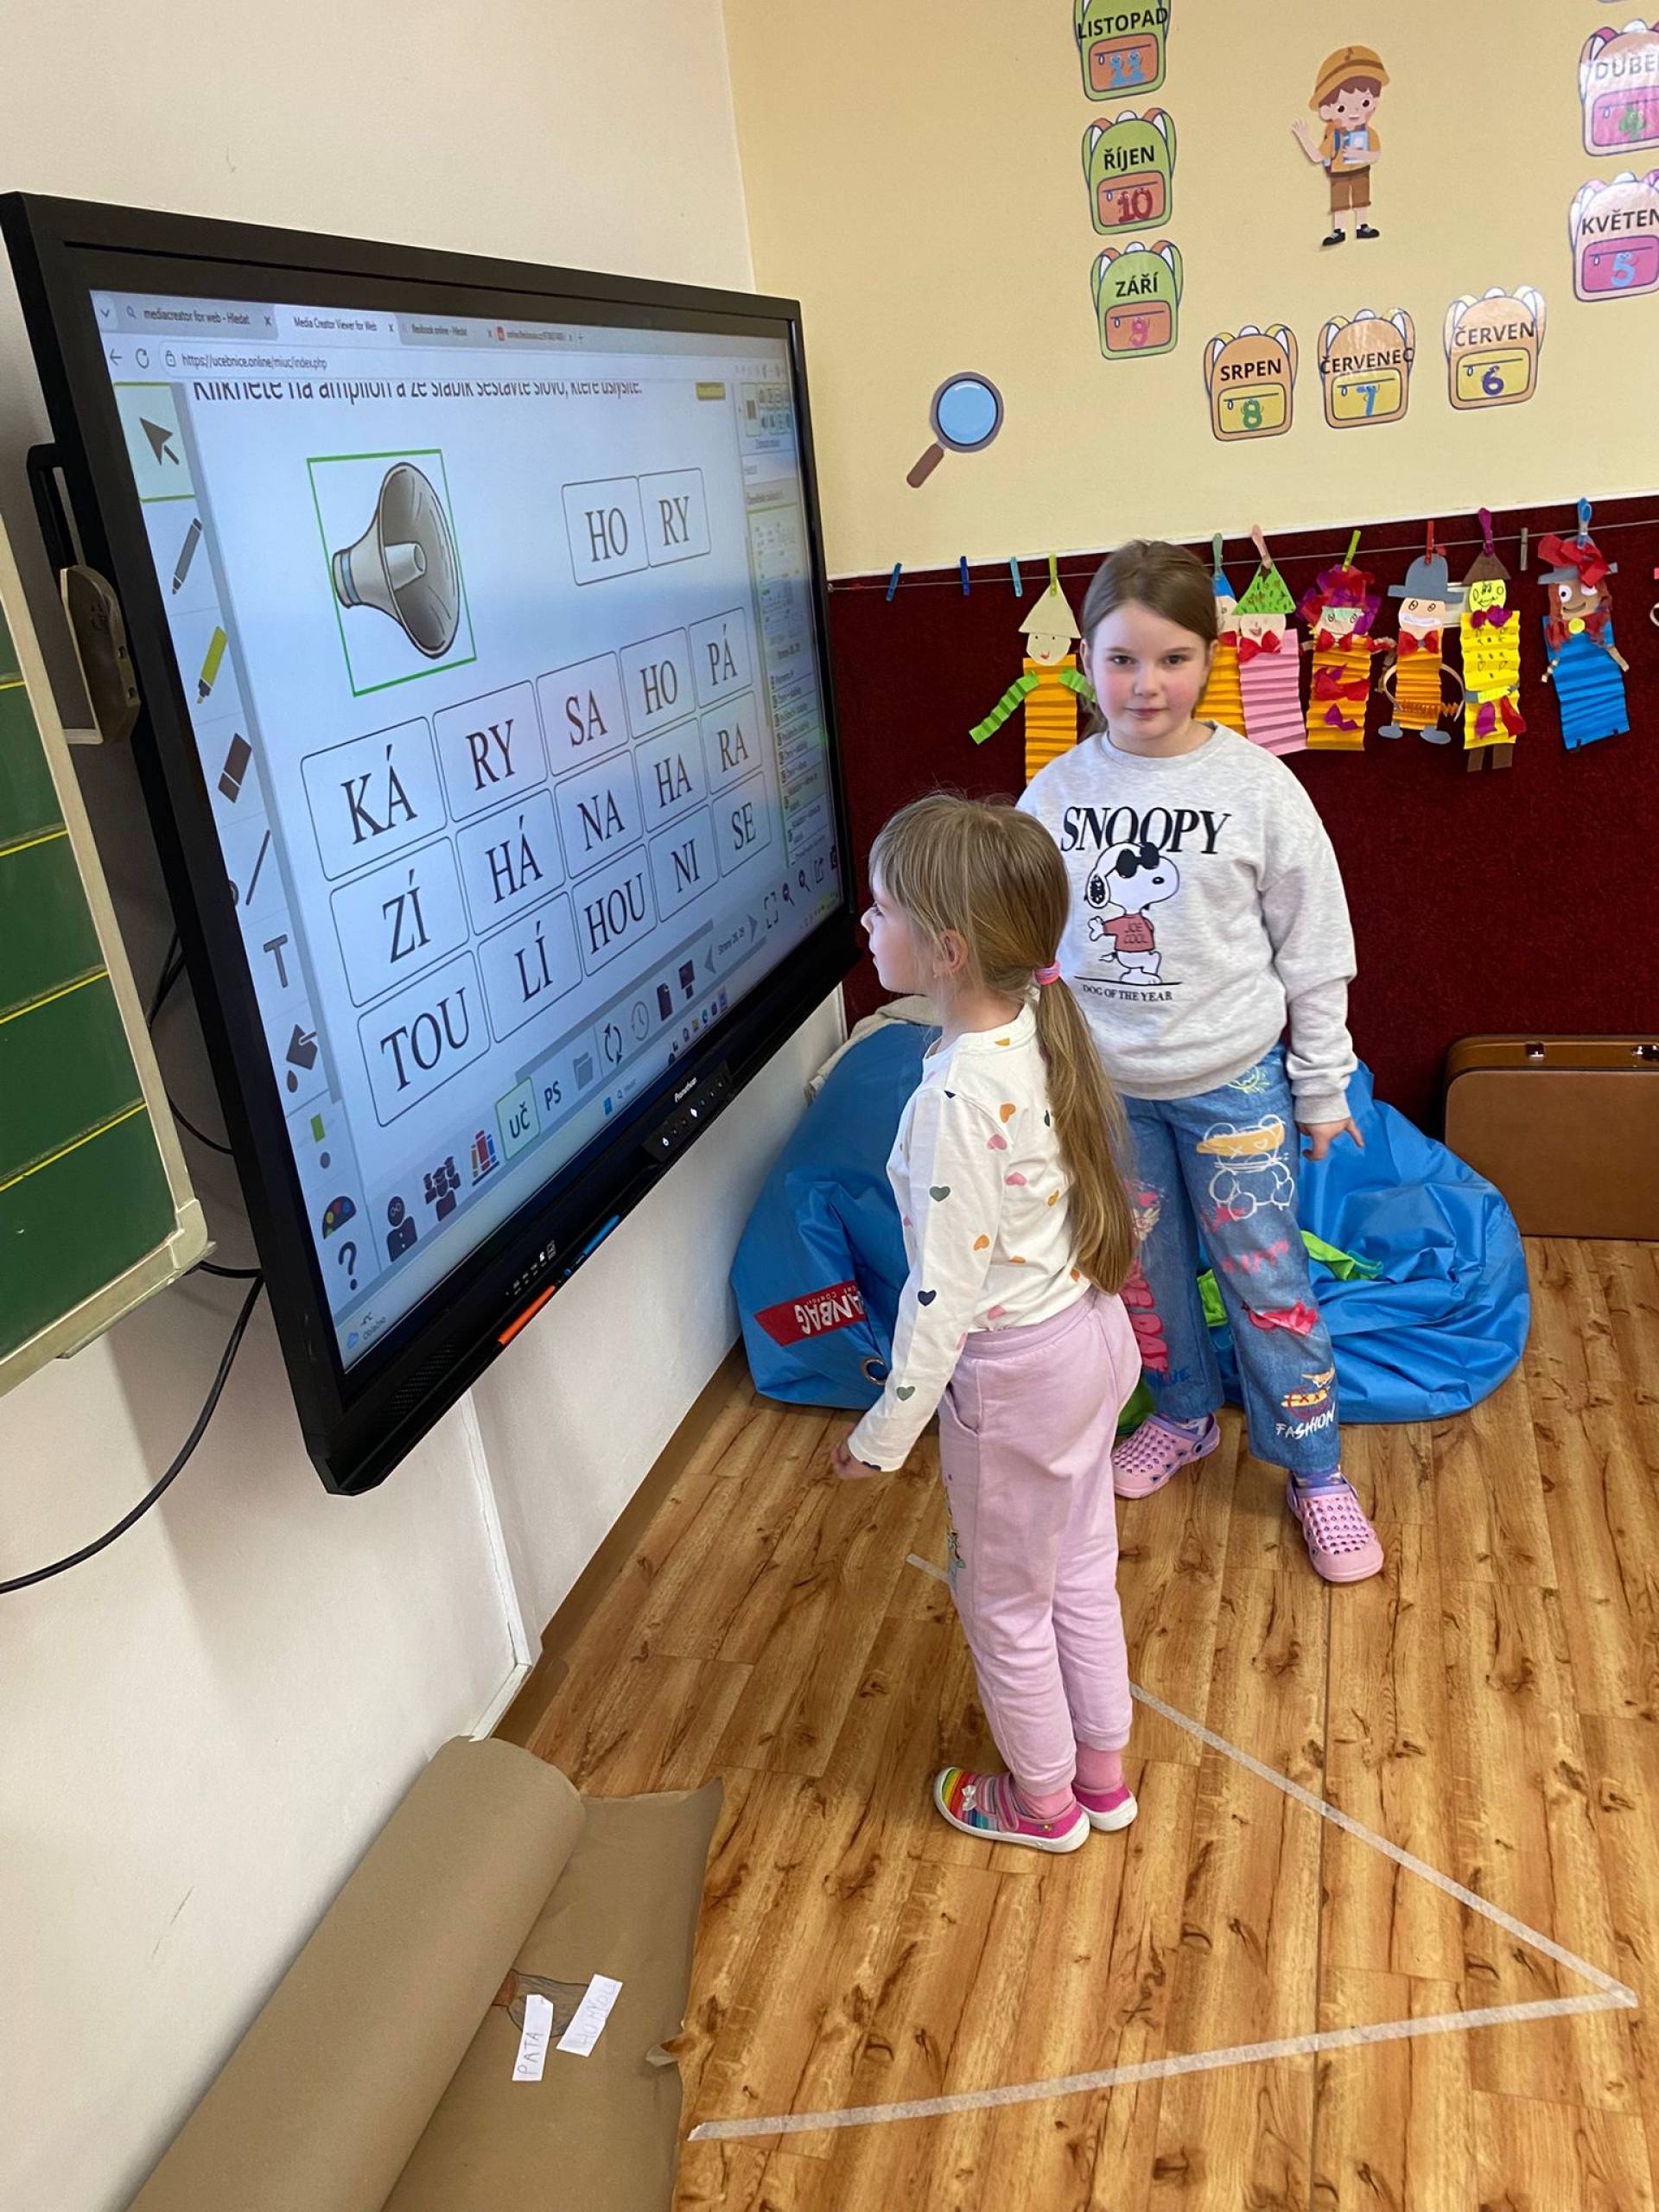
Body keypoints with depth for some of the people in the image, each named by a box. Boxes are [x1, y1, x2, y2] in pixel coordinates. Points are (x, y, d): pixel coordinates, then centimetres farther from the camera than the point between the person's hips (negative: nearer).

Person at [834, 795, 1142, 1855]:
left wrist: (888, 1428, -14)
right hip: (1090, 1334, 8)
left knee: (1003, 1601, 17)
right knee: (1080, 1572, 25)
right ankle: (1103, 1776, 46)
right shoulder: (1043, 1029, -6)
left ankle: (1043, 1801, 41)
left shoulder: (955, 1098, -31)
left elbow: (948, 1288, -25)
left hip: (1013, 1372, -8)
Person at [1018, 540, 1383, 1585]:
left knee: (1266, 1277, 6)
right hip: (1104, 1085, 3)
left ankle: (1316, 1471, 24)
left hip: (1232, 1080, -2)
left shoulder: (1259, 787, -11)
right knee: (1141, 1266, 17)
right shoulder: (1057, 794, -5)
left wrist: (1324, 1087, -1)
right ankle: (1184, 1418, 42)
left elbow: (1313, 951, -5)